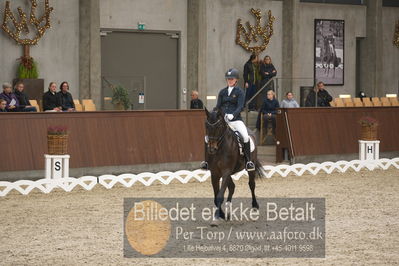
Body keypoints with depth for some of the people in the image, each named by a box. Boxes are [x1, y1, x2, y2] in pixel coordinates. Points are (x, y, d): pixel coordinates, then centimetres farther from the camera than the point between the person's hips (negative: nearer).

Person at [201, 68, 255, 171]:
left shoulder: (239, 92, 2)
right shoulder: (222, 92, 15)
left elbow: (240, 107, -9)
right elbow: (218, 106, 14)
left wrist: (232, 115, -27)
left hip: (235, 119, -4)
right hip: (223, 120, 4)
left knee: (245, 136, -27)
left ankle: (248, 161, -19)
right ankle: (207, 161, 2)